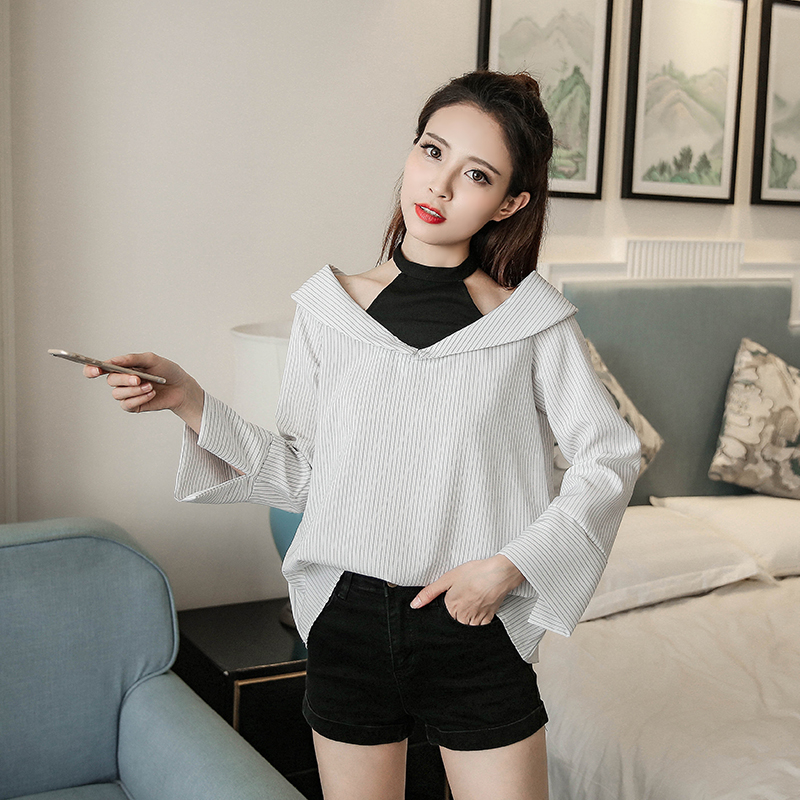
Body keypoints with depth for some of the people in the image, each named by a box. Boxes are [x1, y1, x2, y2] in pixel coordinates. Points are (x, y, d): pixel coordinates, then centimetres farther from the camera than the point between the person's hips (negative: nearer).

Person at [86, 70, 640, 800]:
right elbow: (301, 473, 1)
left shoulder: (532, 320, -8)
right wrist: (188, 402, -9)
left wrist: (510, 563, -12)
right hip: (348, 623, 2)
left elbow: (610, 458, -3)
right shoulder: (328, 308, -2)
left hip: (474, 628, -1)